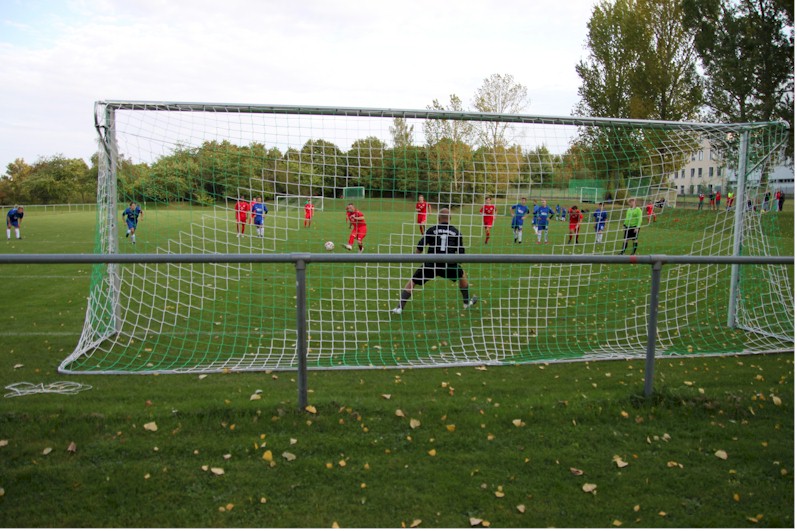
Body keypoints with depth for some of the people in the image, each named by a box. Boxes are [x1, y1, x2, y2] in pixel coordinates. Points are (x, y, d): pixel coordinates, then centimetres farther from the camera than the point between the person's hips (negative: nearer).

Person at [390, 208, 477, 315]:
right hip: (448, 265, 1)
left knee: (412, 282, 13)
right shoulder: (456, 232, 8)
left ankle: (399, 308, 3)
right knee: (462, 275, 32)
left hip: (431, 264, -1)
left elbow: (419, 247, 0)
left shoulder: (432, 230, 4)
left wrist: (417, 254, 21)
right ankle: (467, 302, 42)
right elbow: (461, 253, 10)